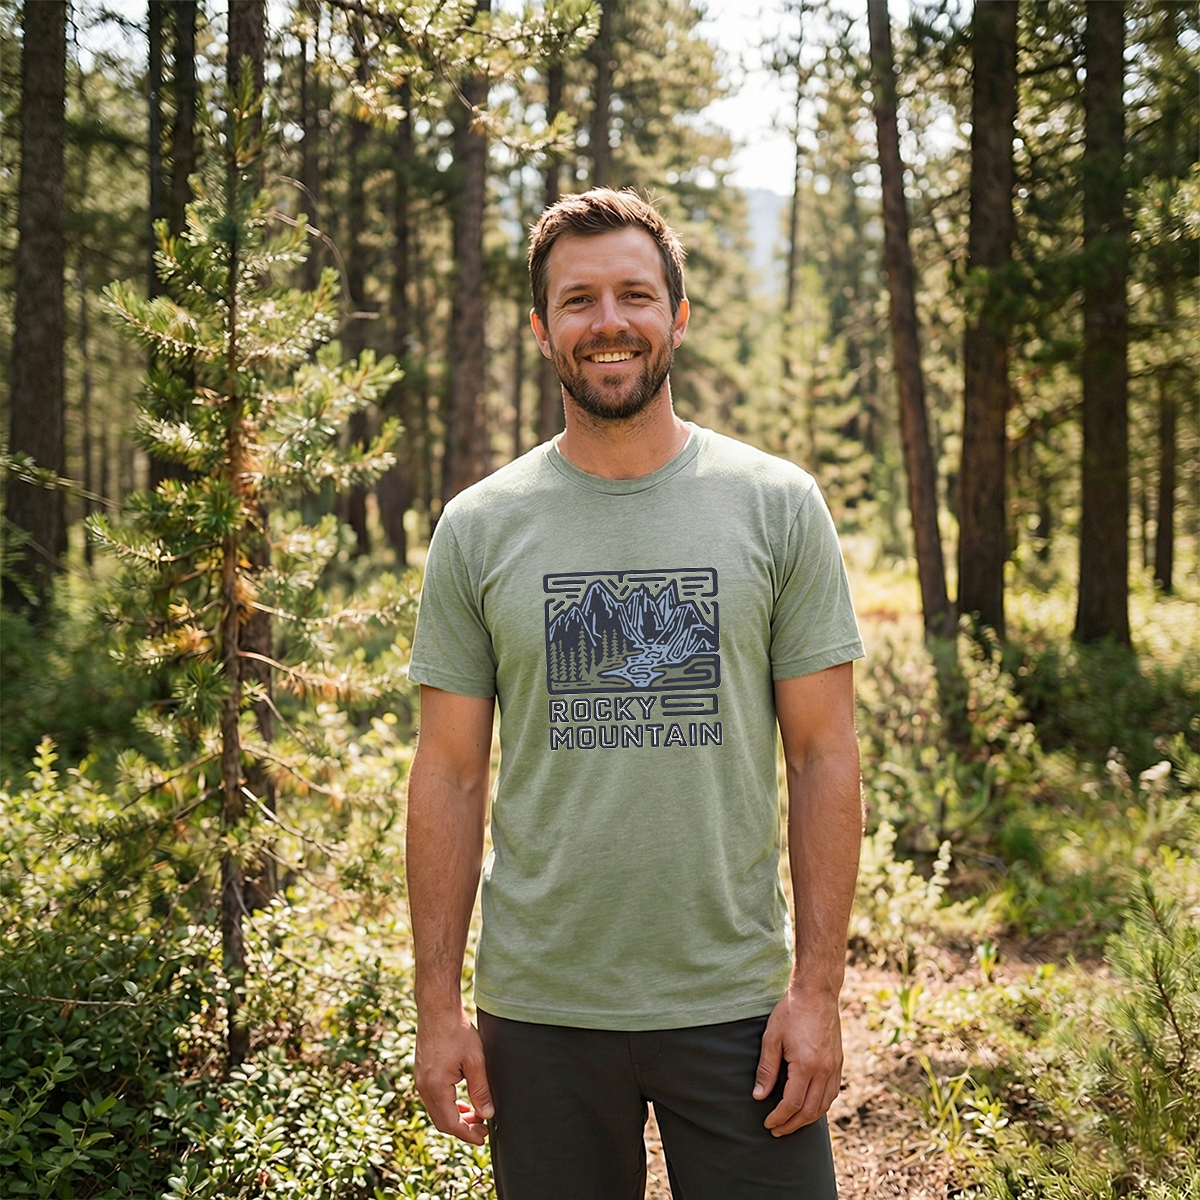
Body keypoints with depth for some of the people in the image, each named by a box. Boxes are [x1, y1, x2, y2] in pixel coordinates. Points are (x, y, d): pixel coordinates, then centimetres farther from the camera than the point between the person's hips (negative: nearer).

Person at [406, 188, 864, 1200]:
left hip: (737, 1004, 0)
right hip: (539, 1008, 1)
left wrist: (818, 987, -6)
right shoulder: (479, 528, 1)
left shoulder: (778, 505, -1)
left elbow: (824, 757, -1)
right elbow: (451, 776, 3)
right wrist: (439, 1004, 0)